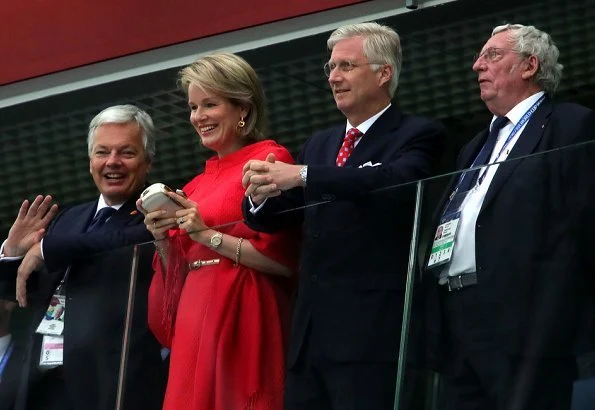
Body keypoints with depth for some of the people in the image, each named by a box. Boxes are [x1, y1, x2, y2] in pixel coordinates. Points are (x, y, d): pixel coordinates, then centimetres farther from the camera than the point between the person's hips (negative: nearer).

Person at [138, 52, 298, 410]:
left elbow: (284, 259, -11)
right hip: (194, 325, 7)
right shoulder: (197, 186, 18)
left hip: (244, 322, -7)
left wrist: (208, 235, -11)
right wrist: (163, 239, 1)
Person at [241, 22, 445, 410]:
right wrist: (260, 194, -8)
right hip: (311, 334, 7)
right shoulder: (320, 144, 21)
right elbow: (275, 218, 16)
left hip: (373, 334, -7)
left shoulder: (417, 136, 0)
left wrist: (303, 176, -29)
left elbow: (398, 180, -22)